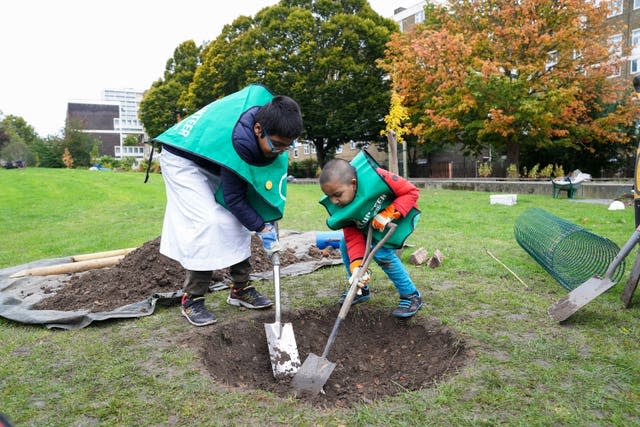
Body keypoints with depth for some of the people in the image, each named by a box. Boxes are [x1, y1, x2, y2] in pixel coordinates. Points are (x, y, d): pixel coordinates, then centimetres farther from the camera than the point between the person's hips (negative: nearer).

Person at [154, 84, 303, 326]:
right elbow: (234, 198, -28)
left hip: (213, 162, 8)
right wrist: (262, 228, -20)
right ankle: (192, 300, -7)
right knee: (208, 222, -21)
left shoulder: (266, 107, -20)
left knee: (236, 220, 0)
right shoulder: (239, 143, -40)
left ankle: (240, 289, 9)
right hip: (183, 160, -8)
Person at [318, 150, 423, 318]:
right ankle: (361, 289, 17)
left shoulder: (375, 177, -39)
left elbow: (411, 192, -29)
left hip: (400, 215, -5)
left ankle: (411, 296, -6)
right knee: (346, 245, -5)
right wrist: (357, 265, -34)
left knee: (382, 252, -24)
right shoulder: (340, 210, -22)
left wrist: (388, 214, -38)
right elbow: (354, 238, -19)